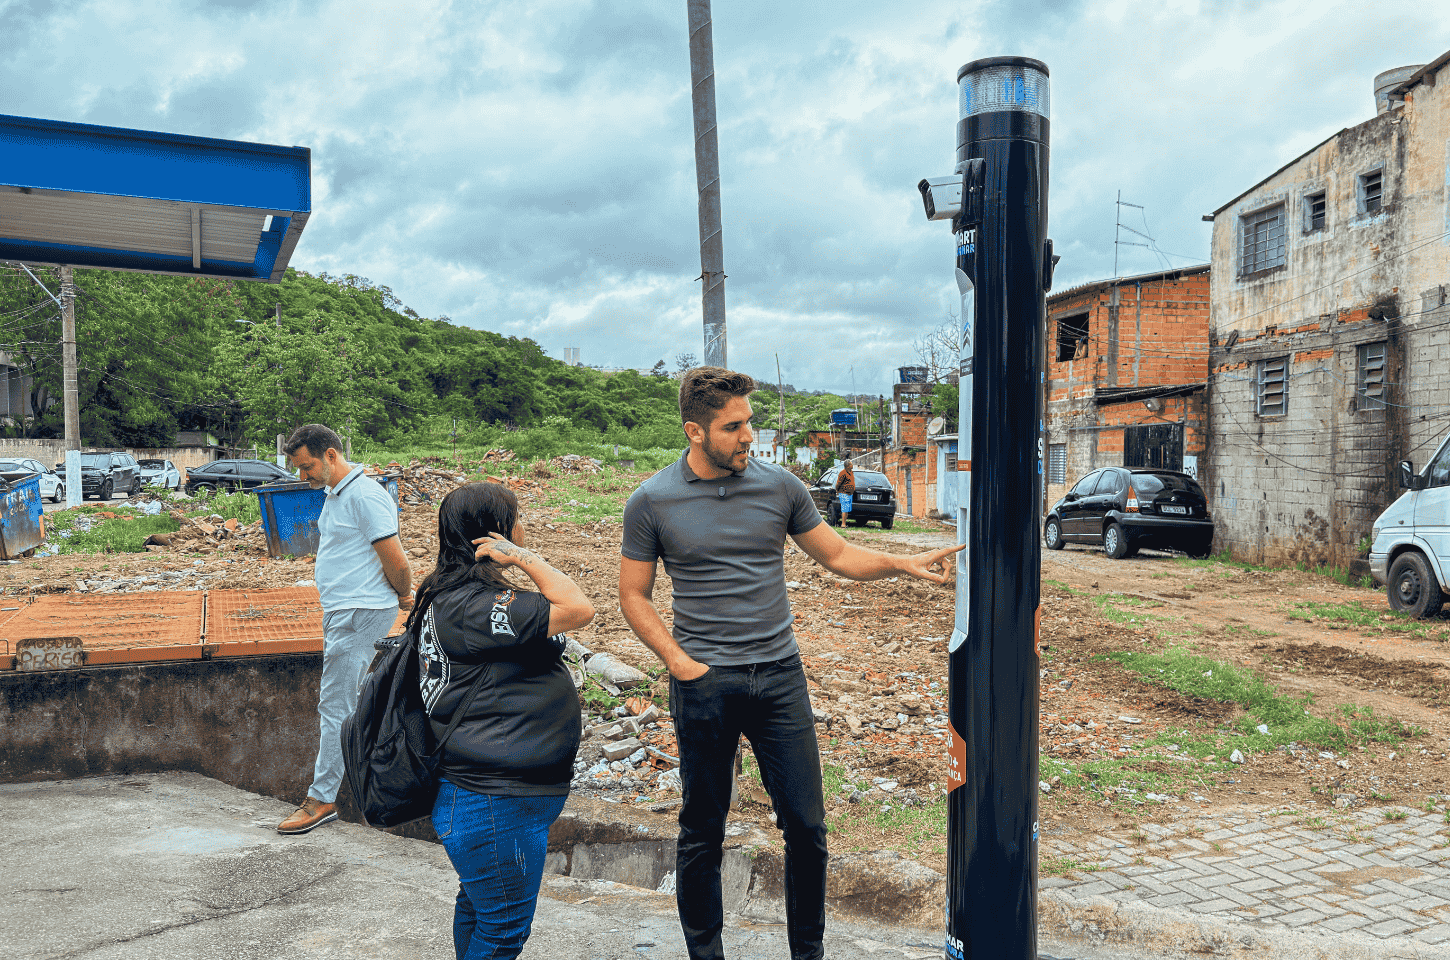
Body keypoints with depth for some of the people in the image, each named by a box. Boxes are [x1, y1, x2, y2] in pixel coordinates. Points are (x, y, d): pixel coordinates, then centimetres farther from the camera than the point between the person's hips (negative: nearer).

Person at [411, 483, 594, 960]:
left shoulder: (460, 595, 10)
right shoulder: (470, 606, -24)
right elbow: (578, 609, -25)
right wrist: (525, 559, -21)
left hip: (480, 792, 11)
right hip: (495, 802, -11)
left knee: (480, 906, 25)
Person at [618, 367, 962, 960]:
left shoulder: (778, 486, 3)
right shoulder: (651, 502, -2)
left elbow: (838, 556, 10)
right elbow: (633, 595, 3)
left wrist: (906, 564, -5)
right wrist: (679, 662, -7)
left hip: (780, 676, 2)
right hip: (704, 684, -2)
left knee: (806, 824, 5)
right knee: (703, 831, 10)